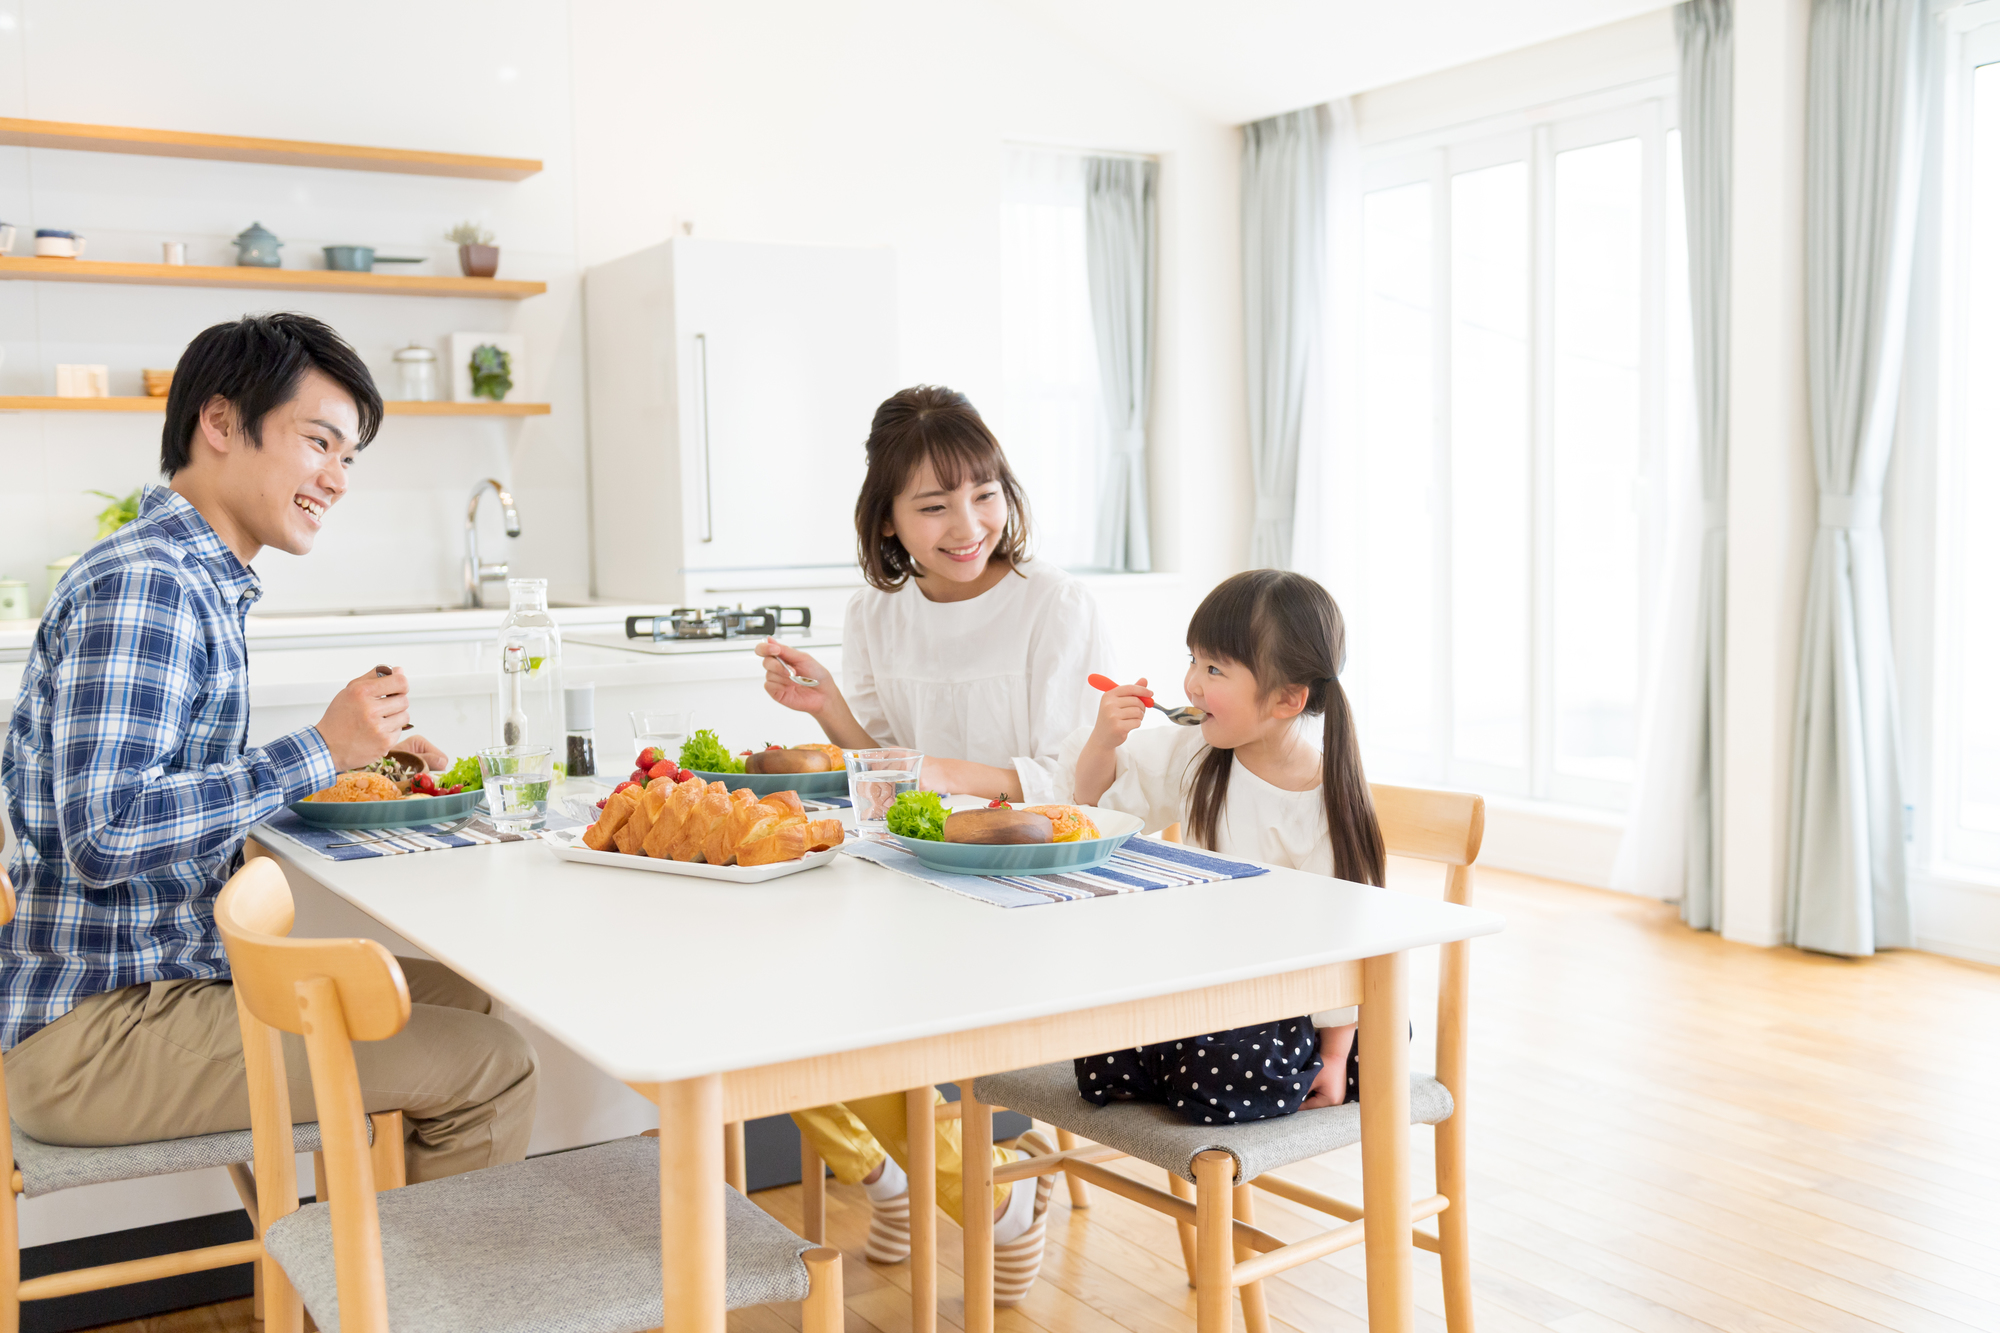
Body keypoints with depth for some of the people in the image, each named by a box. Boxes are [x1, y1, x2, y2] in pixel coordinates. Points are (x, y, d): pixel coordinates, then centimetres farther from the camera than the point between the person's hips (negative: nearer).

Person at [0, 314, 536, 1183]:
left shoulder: (198, 584, 14)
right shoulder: (142, 587, -19)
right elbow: (105, 836, -27)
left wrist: (357, 757, 8)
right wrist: (320, 753, -23)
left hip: (171, 973, 11)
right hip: (91, 1034, -10)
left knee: (465, 1000, 17)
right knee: (491, 1070, -14)